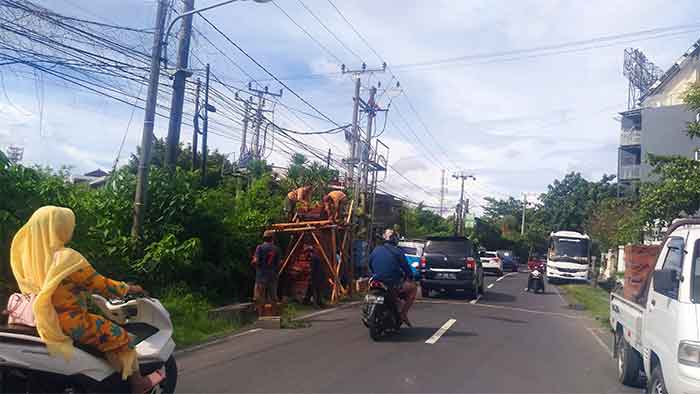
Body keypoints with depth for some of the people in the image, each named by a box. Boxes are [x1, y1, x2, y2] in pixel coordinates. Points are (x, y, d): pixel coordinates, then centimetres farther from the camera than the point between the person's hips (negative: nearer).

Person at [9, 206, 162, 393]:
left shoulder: (28, 252, -1)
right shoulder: (68, 259, -25)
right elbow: (101, 285, -18)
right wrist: (129, 288, -3)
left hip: (44, 317, 9)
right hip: (69, 323, -9)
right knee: (120, 338, 2)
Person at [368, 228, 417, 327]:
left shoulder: (375, 251, 7)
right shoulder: (397, 251, -7)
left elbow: (370, 267, 17)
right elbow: (406, 267, -3)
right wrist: (410, 277, 17)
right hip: (394, 285, -5)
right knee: (413, 287, 18)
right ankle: (403, 313, 9)